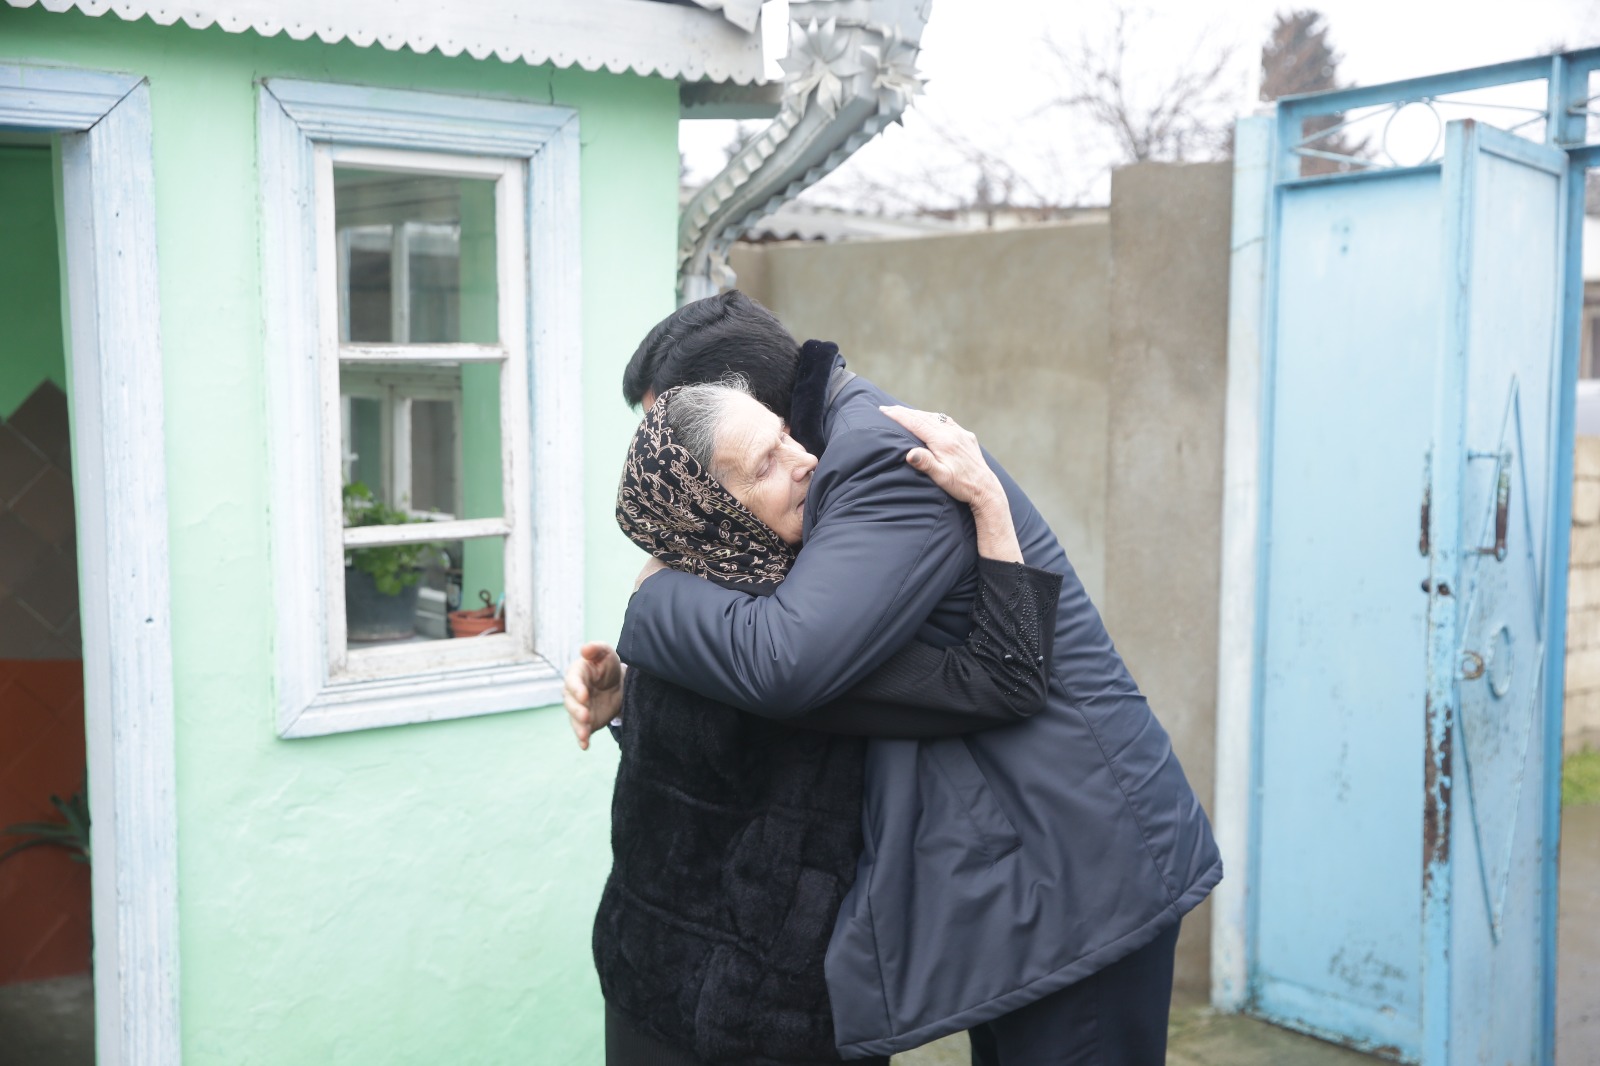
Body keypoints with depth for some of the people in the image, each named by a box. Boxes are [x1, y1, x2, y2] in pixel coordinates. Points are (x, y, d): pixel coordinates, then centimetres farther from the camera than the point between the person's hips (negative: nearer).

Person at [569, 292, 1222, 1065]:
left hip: (1077, 873, -10)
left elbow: (781, 663, -33)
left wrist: (651, 595, -14)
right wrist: (628, 676, 1)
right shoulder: (852, 448, 11)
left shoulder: (886, 457, -20)